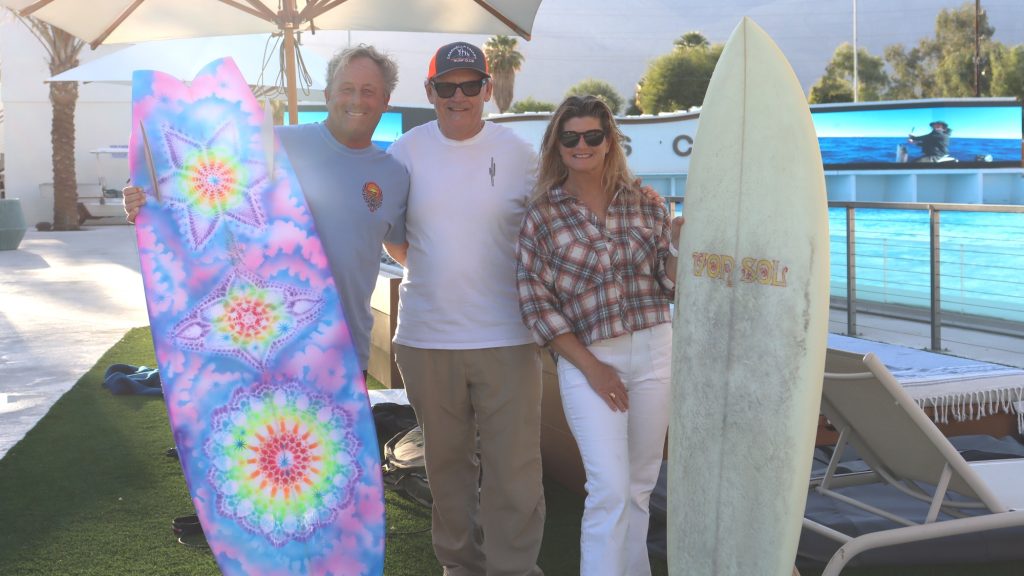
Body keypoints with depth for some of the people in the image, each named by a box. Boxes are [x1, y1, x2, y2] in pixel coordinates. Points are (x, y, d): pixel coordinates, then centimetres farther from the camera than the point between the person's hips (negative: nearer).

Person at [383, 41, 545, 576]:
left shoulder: (517, 152, 0)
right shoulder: (407, 150, 3)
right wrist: (428, 271, 5)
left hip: (506, 336, -1)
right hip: (426, 336, 2)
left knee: (513, 468, -2)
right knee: (446, 461, 14)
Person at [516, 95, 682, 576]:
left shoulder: (647, 204, 4)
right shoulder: (543, 216, -3)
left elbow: (670, 287, 6)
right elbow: (535, 302, -5)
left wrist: (680, 247, -15)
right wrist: (590, 366, -10)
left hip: (655, 353, 3)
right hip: (587, 359, -3)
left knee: (639, 486, 12)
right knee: (610, 489, -9)